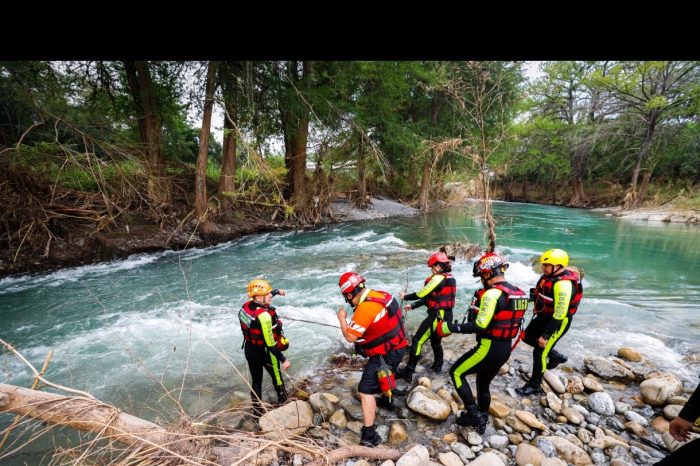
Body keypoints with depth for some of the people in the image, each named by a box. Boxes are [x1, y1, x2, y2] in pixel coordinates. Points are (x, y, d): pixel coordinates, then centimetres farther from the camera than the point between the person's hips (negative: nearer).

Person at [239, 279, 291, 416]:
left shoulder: (246, 306, -11)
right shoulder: (263, 316, -35)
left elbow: (263, 297, 11)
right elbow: (270, 343, -31)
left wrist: (277, 291, 25)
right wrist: (283, 360, -22)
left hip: (249, 350, 6)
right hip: (265, 352, -6)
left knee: (256, 381, 22)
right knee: (277, 378, 21)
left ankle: (257, 411, 37)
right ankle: (284, 402, 43)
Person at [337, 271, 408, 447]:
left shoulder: (366, 307, -30)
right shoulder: (380, 294, -3)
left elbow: (350, 337, -22)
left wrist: (342, 317, -8)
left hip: (385, 354, -10)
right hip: (396, 347, 10)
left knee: (366, 391, -3)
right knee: (383, 376, 35)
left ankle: (369, 436, 3)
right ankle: (387, 400, 60)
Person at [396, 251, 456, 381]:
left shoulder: (439, 278, -18)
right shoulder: (450, 278, 11)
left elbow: (422, 294, -15)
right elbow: (429, 297, 13)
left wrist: (405, 296, 2)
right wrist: (412, 306, 13)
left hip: (437, 316, -9)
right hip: (446, 316, 10)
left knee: (417, 341, -3)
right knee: (436, 341, 28)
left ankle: (408, 373, 1)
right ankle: (437, 366, 44)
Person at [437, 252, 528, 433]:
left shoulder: (492, 293, -23)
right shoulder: (517, 292, 5)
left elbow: (480, 325, -27)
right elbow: (507, 321, 13)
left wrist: (451, 327, -21)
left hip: (488, 348, -9)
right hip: (506, 349, 9)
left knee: (456, 373, 8)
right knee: (483, 384, 25)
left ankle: (473, 414, 9)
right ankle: (481, 420, 40)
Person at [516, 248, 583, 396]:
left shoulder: (563, 284, -31)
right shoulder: (550, 274, -4)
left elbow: (559, 315, -29)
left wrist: (545, 335, -26)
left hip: (558, 321, -9)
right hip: (545, 316, 9)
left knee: (539, 352, -1)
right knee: (527, 337, 20)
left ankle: (535, 386, 17)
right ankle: (555, 356, 38)